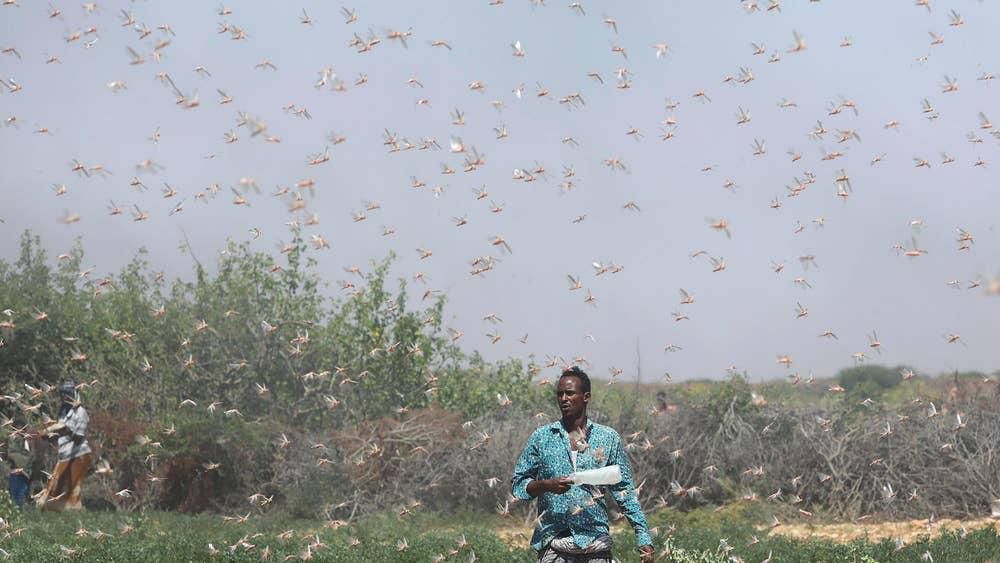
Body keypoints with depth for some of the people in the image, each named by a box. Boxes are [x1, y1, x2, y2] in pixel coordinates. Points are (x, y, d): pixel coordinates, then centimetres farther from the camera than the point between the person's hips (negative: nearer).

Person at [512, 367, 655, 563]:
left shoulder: (608, 438, 7)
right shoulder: (541, 437, 6)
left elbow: (624, 491, 10)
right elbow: (517, 485, 8)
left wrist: (643, 537, 3)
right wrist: (546, 485, -12)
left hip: (596, 545, 1)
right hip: (553, 546, 0)